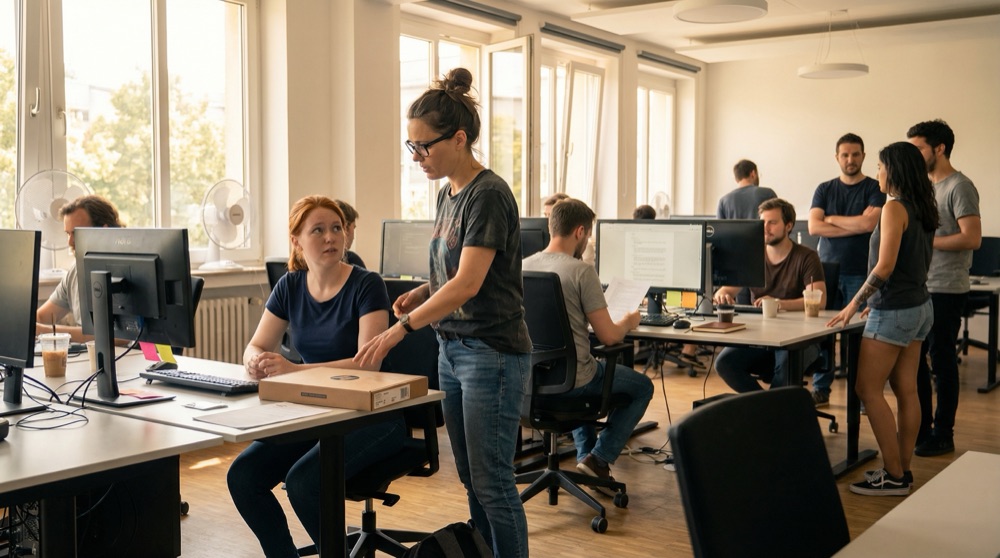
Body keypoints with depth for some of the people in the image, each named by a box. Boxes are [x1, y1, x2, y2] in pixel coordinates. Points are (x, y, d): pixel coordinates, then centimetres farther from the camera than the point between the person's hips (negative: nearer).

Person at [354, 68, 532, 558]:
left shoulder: (488, 195, -16)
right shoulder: (447, 193, 11)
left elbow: (468, 283, -24)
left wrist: (402, 327, -28)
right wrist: (422, 292, 1)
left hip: (492, 353, -9)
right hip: (453, 348, 9)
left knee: (492, 482, -2)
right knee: (470, 478, 15)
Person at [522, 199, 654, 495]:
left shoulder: (524, 267, 0)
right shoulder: (581, 271, -18)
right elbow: (608, 336, -16)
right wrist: (627, 323, 6)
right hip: (572, 380, -6)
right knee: (642, 387, 19)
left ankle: (586, 456, 32)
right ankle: (599, 458, 9)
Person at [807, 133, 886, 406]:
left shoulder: (874, 189, 2)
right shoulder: (824, 190, 10)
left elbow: (868, 223, -14)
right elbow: (814, 227, -3)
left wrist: (832, 218, -2)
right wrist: (854, 226, -8)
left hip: (860, 274, -3)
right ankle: (821, 389, 12)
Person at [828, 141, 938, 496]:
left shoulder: (895, 207, -16)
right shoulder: (924, 210, 10)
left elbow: (885, 266, -22)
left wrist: (855, 304, -14)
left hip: (894, 310, -9)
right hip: (919, 307, 9)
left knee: (868, 389, -2)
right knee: (906, 391, 11)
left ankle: (894, 476, 0)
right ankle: (902, 470, 17)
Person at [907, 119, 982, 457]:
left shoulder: (959, 187, -11)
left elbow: (972, 238, -19)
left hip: (946, 290, -8)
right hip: (918, 287, 8)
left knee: (942, 361, 0)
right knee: (913, 359, 11)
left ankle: (943, 435, 12)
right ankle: (919, 430, 23)